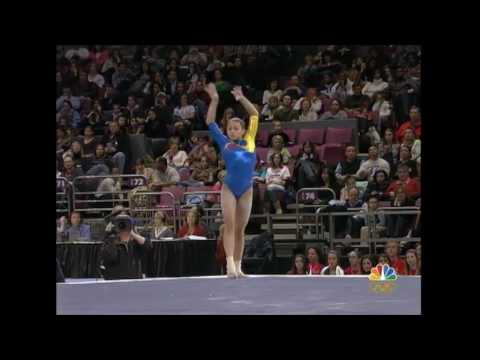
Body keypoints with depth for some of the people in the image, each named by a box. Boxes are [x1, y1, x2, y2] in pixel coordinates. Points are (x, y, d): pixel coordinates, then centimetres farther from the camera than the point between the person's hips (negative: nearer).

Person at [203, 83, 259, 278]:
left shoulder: (249, 141, 12)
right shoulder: (224, 143, 10)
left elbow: (255, 115, 18)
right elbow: (210, 123, 11)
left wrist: (242, 99, 16)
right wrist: (214, 100, 7)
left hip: (246, 190, 2)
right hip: (229, 188, -2)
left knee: (240, 229, 6)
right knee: (229, 225, -12)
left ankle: (237, 266, 9)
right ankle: (230, 263, -21)